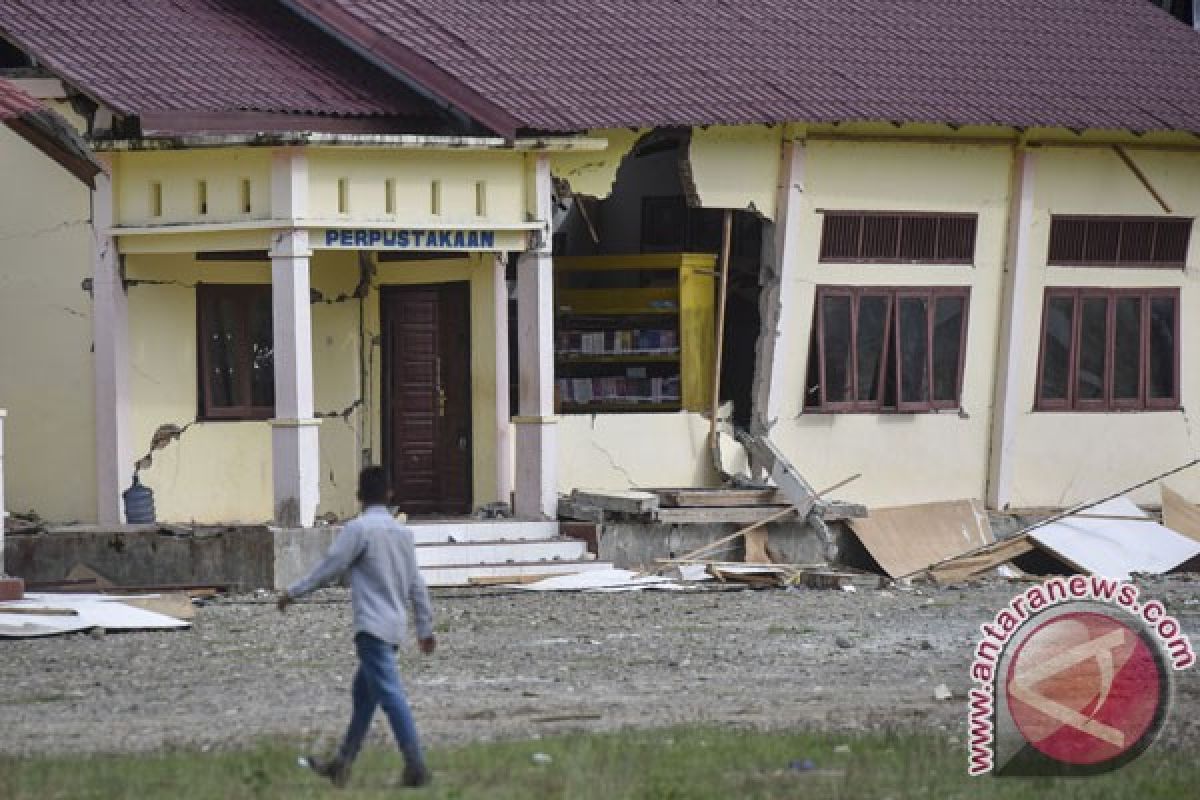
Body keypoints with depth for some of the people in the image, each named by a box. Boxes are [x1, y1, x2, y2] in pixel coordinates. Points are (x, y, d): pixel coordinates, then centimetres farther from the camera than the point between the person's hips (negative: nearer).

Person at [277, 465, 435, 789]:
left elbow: (329, 568, -10)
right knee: (362, 696, 16)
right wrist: (425, 628, 21)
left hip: (373, 627, -8)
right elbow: (417, 586, 17)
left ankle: (415, 765, -24)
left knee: (389, 694, -14)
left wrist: (293, 592, 1)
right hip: (394, 626, 8)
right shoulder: (402, 532, 14)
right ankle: (342, 763, 24)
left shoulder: (358, 528, -9)